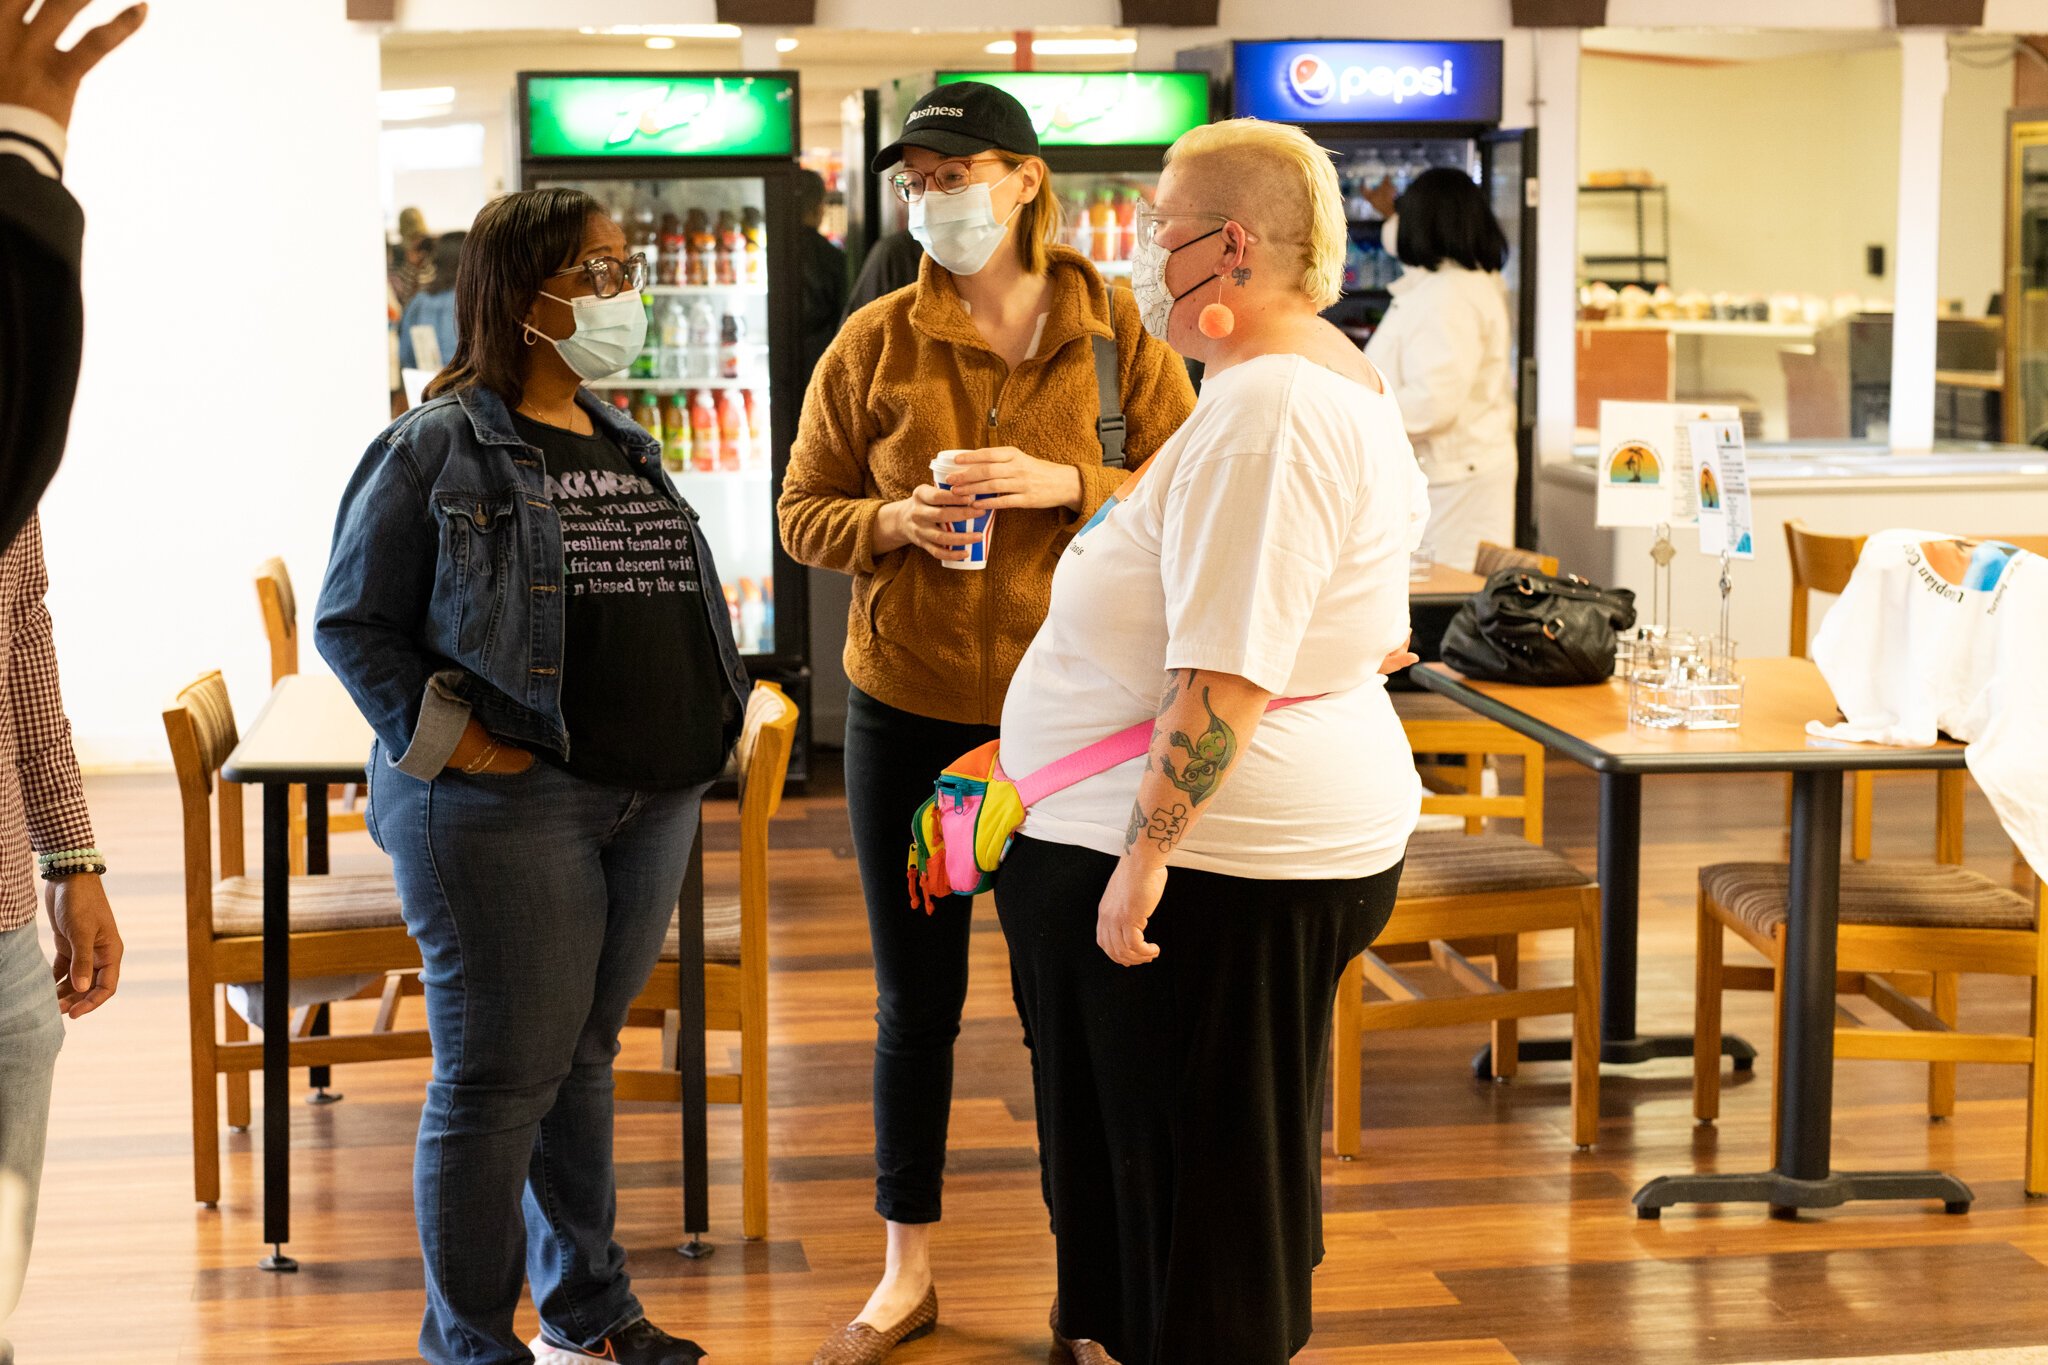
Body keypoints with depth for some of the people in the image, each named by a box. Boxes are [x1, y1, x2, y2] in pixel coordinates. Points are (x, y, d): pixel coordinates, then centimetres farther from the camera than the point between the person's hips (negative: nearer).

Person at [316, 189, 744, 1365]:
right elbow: (351, 619, -6)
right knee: (499, 1078, -2)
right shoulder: (437, 449, -7)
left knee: (584, 1058, 17)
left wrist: (696, 737, 11)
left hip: (652, 802, 7)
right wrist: (438, 735, -15)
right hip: (507, 810, -7)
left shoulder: (626, 447, 15)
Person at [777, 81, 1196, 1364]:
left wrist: (1069, 485, -18)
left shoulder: (1118, 333, -1)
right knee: (917, 1000, 11)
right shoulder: (875, 344, 1)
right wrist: (896, 520, -16)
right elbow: (805, 515, 5)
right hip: (909, 710, 1)